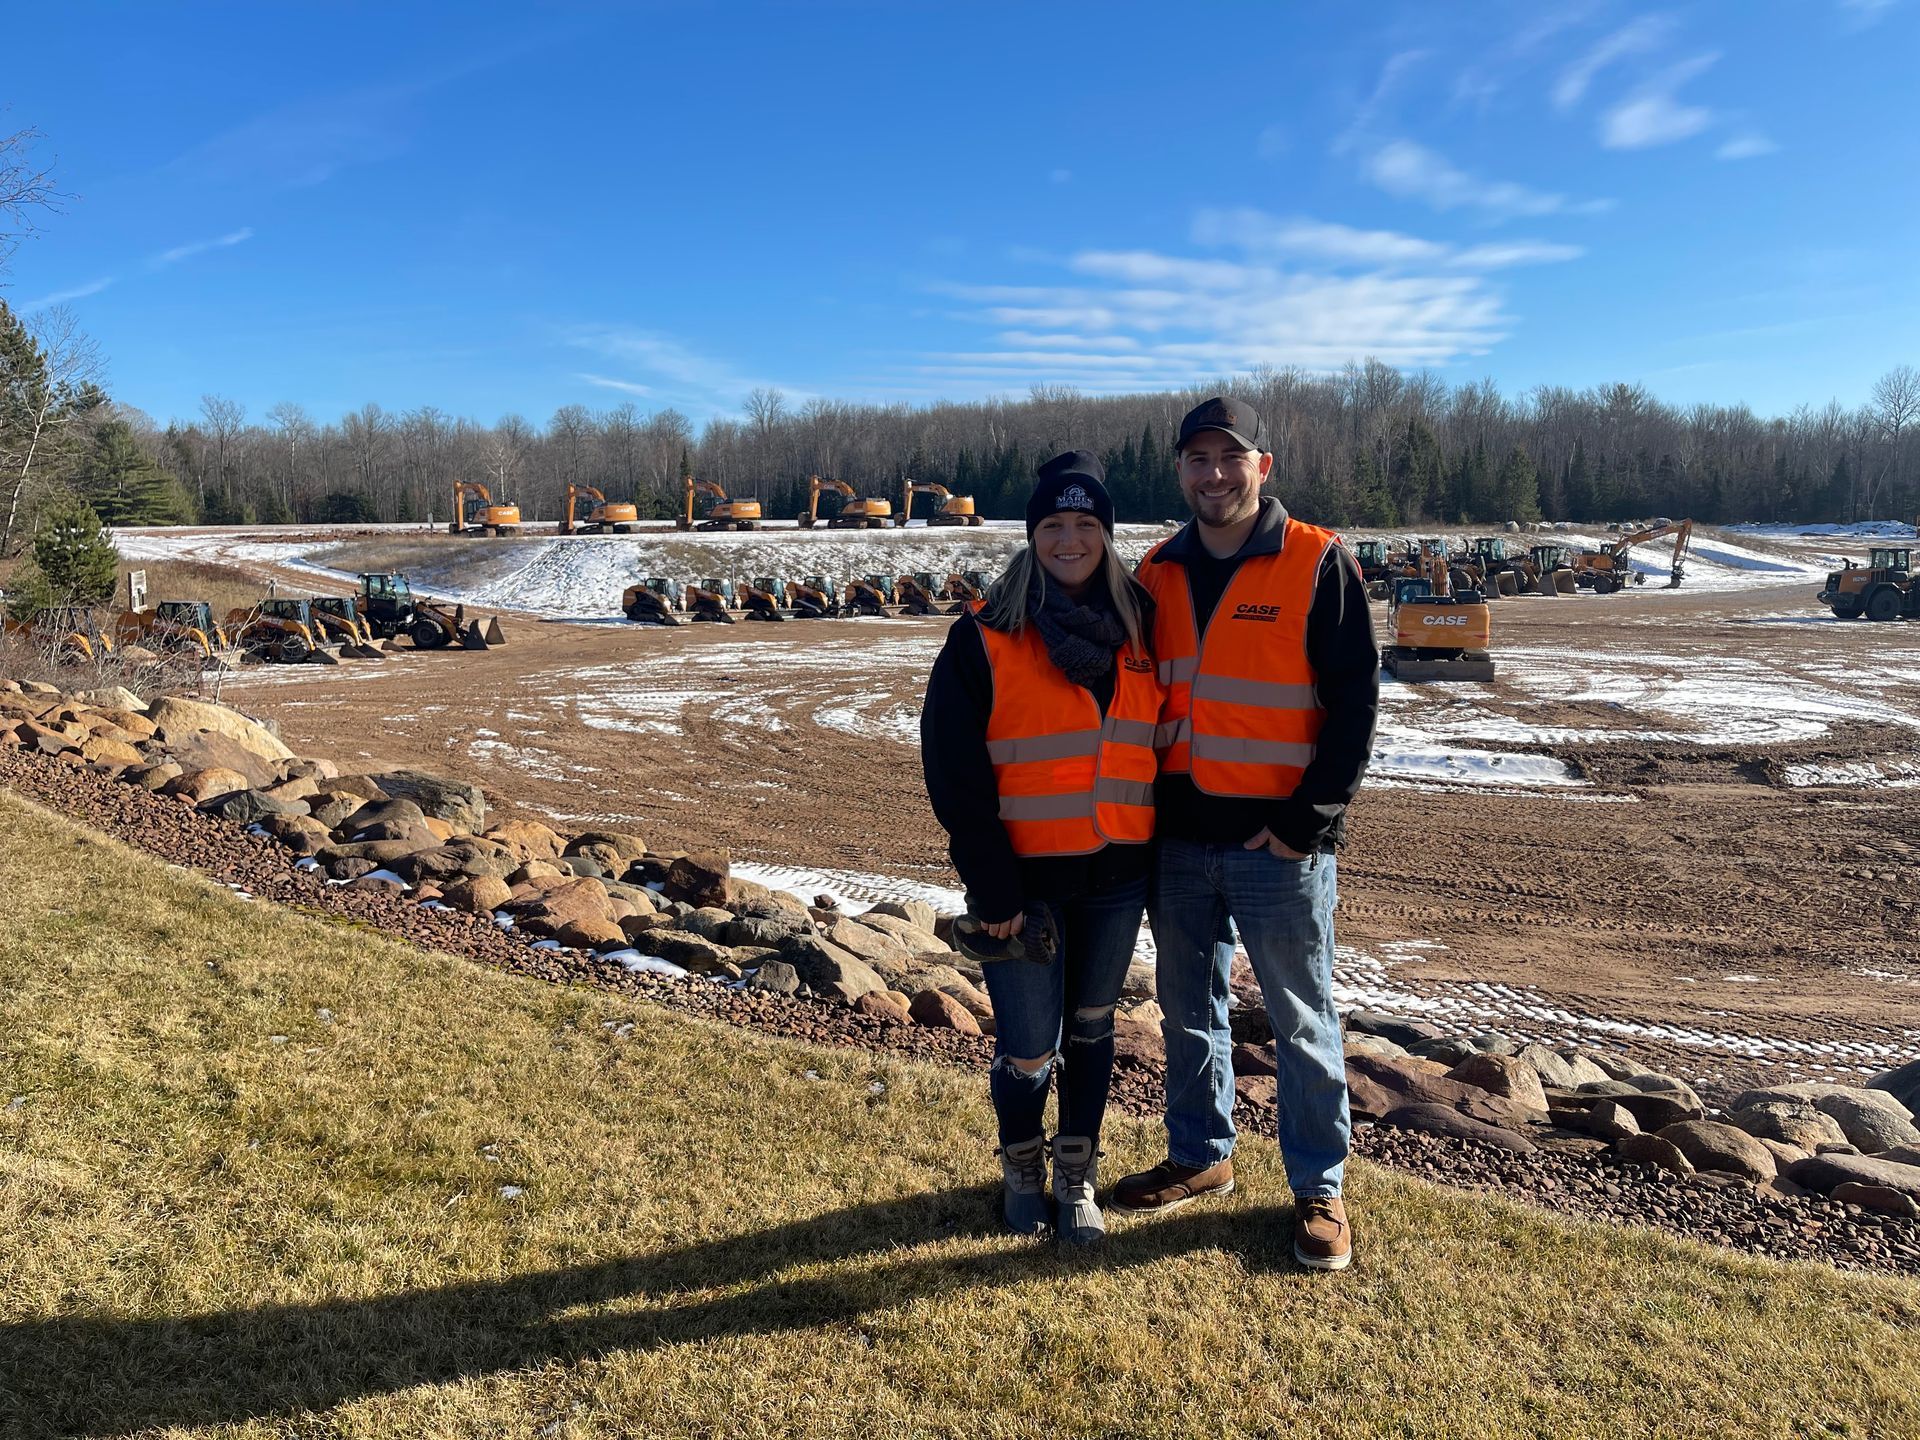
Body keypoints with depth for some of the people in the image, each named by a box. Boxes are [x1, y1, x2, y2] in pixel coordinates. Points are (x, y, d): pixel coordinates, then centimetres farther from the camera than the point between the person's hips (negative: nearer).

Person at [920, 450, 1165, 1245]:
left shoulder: (1141, 628, 4)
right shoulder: (983, 640, -9)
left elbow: (1161, 741, 12)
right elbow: (955, 778, -11)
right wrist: (994, 893, -13)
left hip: (1118, 879, 4)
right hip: (1025, 882, -3)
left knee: (1090, 1028, 17)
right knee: (1029, 1049, 4)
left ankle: (1077, 1174, 36)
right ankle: (1022, 1170, 33)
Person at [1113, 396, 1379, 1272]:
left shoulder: (1318, 565, -7)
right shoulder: (1158, 574, 8)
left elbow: (1355, 701, -9)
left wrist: (1310, 817, -13)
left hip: (1278, 843, -5)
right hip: (1178, 839, 5)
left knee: (1302, 1022, 7)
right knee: (1189, 1012, 16)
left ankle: (1318, 1188, 22)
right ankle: (1200, 1158, 33)